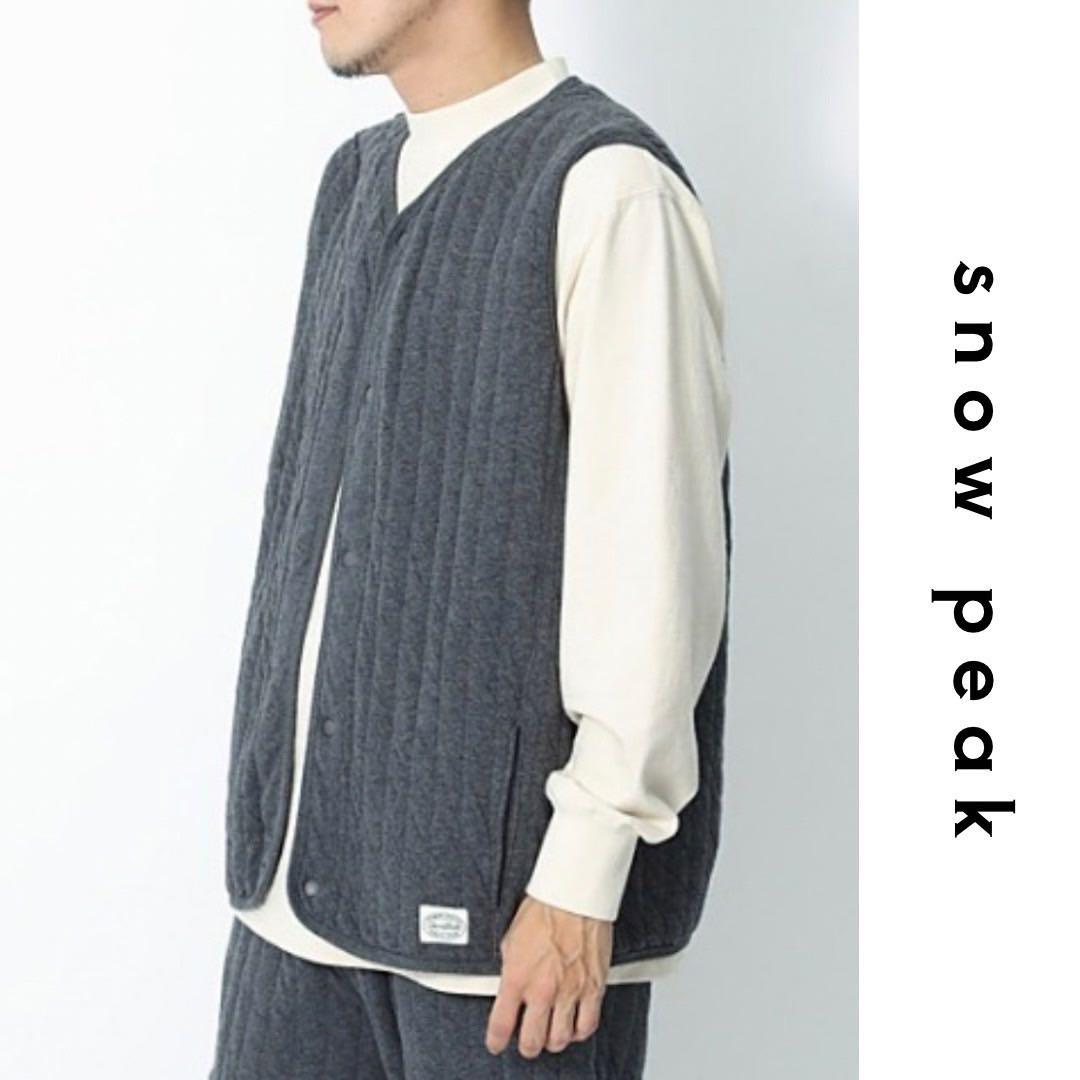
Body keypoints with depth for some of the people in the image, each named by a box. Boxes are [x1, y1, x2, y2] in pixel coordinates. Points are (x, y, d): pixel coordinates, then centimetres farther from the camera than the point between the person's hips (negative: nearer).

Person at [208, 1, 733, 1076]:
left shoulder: (605, 189, -13)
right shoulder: (357, 179, 13)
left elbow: (651, 563, -17)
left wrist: (583, 879, -16)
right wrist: (271, 794, 13)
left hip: (504, 871, -7)